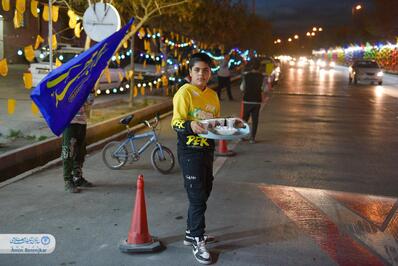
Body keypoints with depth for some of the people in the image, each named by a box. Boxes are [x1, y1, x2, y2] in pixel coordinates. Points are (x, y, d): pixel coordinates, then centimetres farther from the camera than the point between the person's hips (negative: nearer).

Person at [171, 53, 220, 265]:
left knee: (203, 193, 17)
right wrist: (190, 125, -36)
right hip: (190, 151, -8)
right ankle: (197, 242, 6)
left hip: (207, 149, 8)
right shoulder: (184, 92, -11)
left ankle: (191, 233, 33)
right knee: (197, 196, -5)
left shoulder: (212, 95, 11)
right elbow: (176, 122, -17)